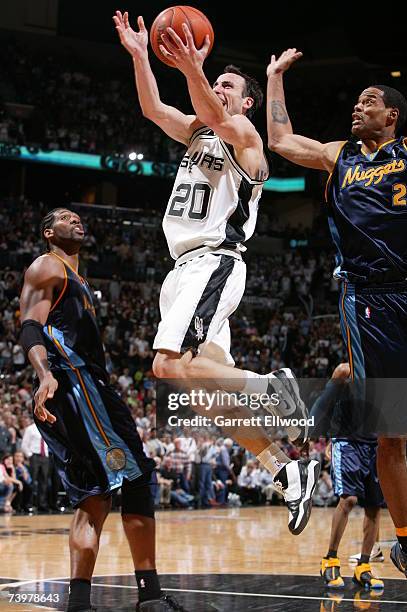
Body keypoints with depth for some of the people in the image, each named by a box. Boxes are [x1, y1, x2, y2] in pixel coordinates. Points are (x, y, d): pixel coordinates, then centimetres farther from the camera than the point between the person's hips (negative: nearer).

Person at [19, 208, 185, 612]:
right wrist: (45, 375, -32)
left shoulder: (76, 282, 31)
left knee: (94, 499, 5)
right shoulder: (47, 267, 1)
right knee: (135, 479, -14)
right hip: (71, 385, -10)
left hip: (87, 388, 10)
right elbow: (30, 328, -15)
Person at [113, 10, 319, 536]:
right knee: (211, 387, 5)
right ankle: (287, 470, 8)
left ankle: (272, 387, -15)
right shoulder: (198, 132, 21)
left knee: (170, 367, -25)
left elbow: (218, 116, -24)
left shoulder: (243, 135, -2)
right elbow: (152, 109, 9)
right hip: (186, 267, 9)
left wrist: (192, 69, -41)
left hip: (214, 263, -9)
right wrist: (139, 55, -3)